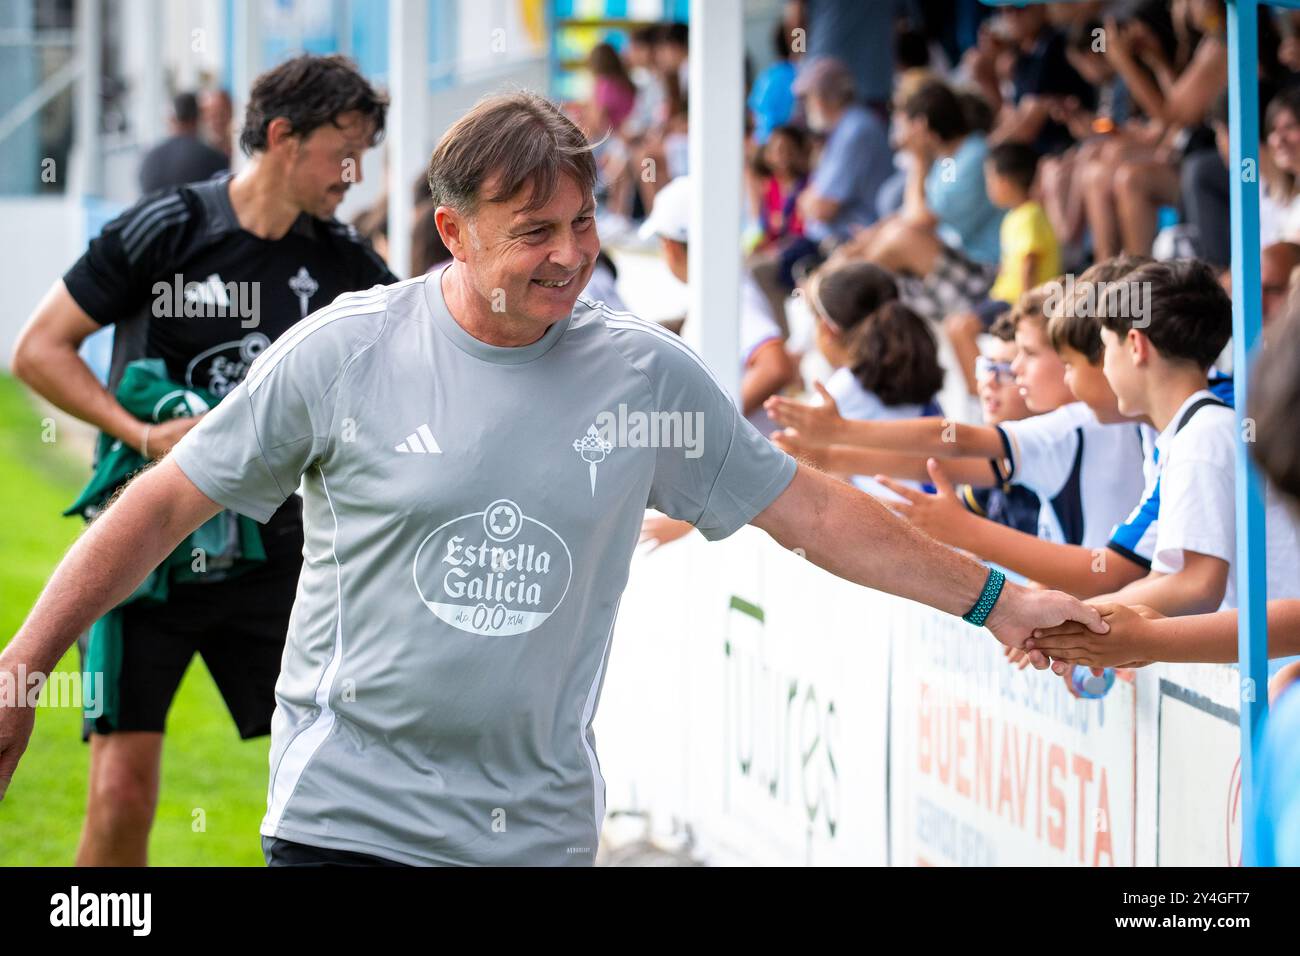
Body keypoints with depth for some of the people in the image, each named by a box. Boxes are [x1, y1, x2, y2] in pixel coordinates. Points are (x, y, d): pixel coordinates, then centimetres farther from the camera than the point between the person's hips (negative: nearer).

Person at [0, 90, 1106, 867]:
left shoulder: (646, 373, 3)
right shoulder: (343, 351, -4)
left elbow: (812, 511, 12)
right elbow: (168, 503, 3)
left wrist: (994, 600, 14)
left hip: (540, 824, 2)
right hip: (349, 810, -2)